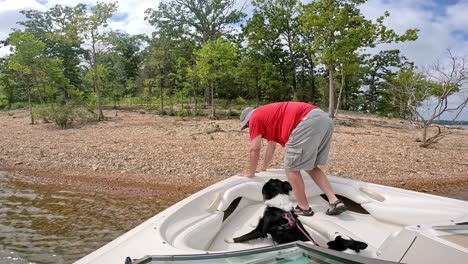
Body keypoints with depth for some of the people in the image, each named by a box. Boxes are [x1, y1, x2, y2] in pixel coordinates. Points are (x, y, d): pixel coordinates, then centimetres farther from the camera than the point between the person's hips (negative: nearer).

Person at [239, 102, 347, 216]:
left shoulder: (255, 117, 11)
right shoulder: (268, 115, 36)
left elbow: (254, 149, 13)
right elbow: (272, 144, 47)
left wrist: (251, 172, 27)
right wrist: (264, 167, 58)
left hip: (308, 121, -10)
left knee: (291, 168, 4)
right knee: (311, 167, 21)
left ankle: (304, 208, 13)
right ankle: (335, 202, 14)